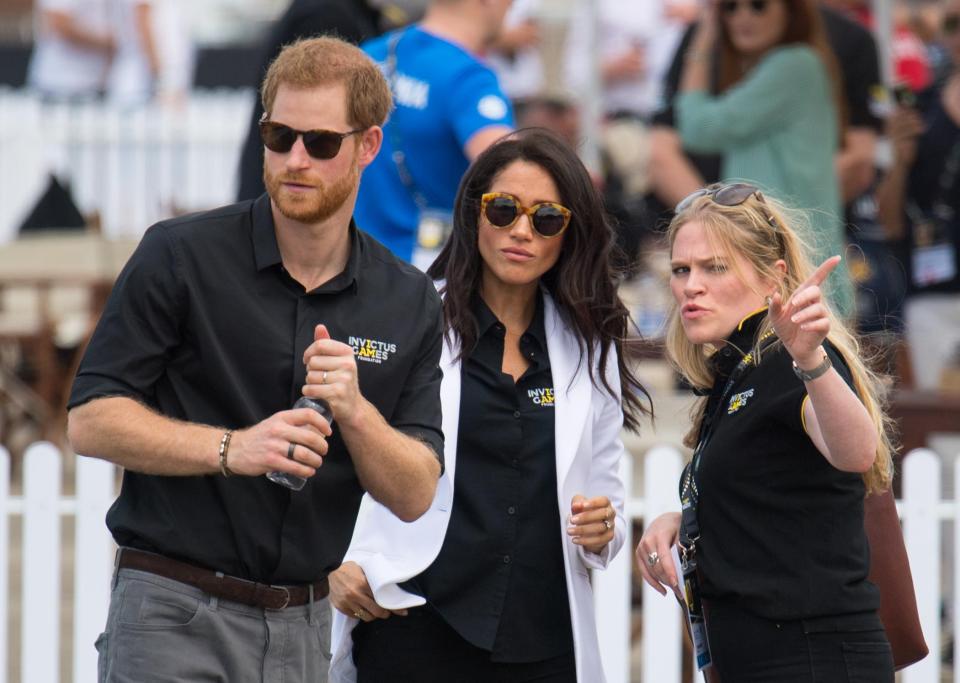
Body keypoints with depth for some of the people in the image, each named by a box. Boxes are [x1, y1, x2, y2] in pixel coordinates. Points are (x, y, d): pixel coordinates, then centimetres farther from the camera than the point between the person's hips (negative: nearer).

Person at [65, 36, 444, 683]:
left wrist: (354, 411, -15)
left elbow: (413, 495, 4)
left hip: (305, 628, 4)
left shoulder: (409, 301, 6)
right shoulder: (180, 257, -5)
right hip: (175, 621, -4)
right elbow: (91, 421, -8)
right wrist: (231, 448, -20)